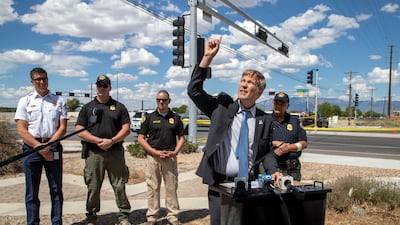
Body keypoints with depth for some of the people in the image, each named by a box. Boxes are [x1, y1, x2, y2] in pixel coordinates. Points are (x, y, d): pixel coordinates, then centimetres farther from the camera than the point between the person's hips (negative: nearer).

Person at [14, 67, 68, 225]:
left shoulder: (59, 101, 8)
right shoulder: (25, 101, 6)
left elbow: (62, 128, 2)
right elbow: (21, 130, -2)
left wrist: (48, 144, -12)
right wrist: (39, 146, -13)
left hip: (53, 147, 1)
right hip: (31, 147, 0)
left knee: (56, 188, 6)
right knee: (31, 191, 5)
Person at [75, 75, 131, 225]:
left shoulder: (119, 107, 11)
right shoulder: (87, 107, 11)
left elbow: (126, 129, 3)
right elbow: (79, 130, 2)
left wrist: (112, 141, -12)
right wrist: (98, 141, -11)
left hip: (115, 152, 0)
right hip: (93, 153, 0)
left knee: (119, 186, 2)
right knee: (93, 188, 6)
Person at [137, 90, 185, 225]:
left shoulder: (175, 117, 8)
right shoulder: (150, 117, 5)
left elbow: (181, 138, 11)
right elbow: (141, 138, 2)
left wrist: (175, 152, -7)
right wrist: (155, 152, -9)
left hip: (170, 157, 1)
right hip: (153, 157, 0)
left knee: (171, 187, 5)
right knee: (153, 188, 4)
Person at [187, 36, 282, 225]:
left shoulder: (265, 120, 3)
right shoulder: (222, 105, 0)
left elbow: (266, 151, 11)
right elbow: (194, 90, -6)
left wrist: (273, 171, -8)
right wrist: (207, 57, -11)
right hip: (219, 183, -1)